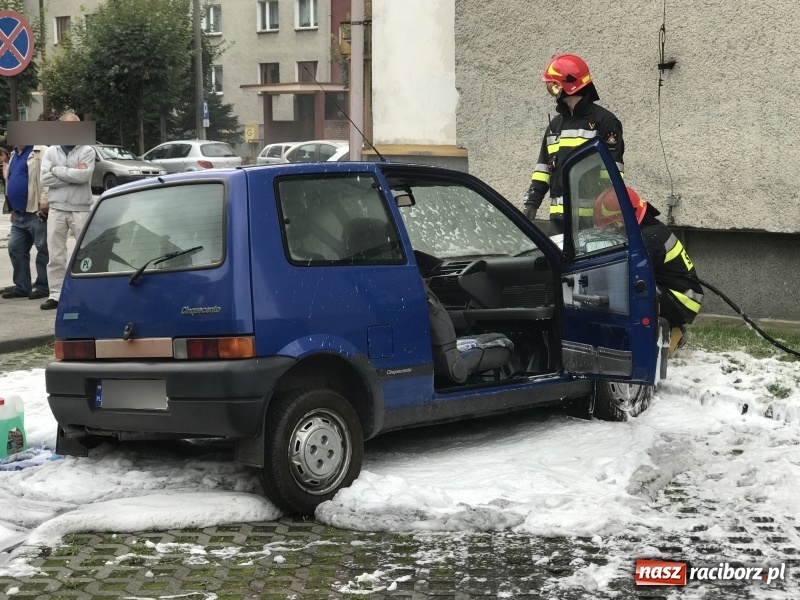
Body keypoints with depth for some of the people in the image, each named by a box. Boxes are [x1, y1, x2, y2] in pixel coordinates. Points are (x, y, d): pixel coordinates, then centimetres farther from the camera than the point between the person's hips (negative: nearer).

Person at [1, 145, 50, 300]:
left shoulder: (41, 152, -8)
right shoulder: (14, 154, 20)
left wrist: (44, 201, -23)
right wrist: (13, 209, 23)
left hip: (37, 213, -9)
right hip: (19, 214, 9)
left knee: (43, 249, -2)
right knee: (15, 249, 10)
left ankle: (43, 287, 3)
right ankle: (22, 287, 17)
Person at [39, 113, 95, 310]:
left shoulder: (87, 151, 2)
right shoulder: (51, 152, 9)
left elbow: (84, 176, -15)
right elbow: (45, 178, -5)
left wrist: (58, 170, -6)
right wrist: (73, 174, -10)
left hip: (80, 209, -2)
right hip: (57, 209, 2)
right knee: (56, 255, 3)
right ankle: (55, 295, 7)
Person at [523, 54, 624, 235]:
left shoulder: (604, 121, -2)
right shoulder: (555, 124, 19)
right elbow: (544, 167, 21)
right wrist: (532, 201, 11)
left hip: (592, 216, -7)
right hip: (560, 215, 7)